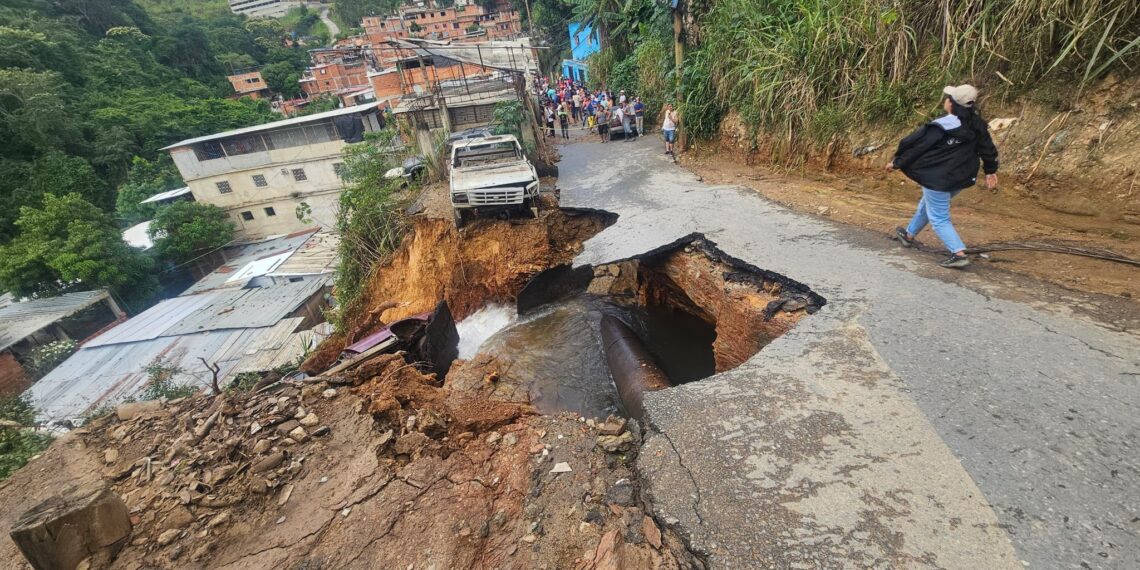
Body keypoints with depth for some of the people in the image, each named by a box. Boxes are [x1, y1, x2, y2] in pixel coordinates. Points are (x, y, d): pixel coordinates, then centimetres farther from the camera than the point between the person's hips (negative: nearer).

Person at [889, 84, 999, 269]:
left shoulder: (939, 127, -20)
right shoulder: (977, 126, 2)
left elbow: (915, 145, -12)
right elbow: (988, 149, 10)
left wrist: (896, 162, 1)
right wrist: (991, 171, 21)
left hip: (938, 180, -8)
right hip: (961, 178, 8)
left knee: (939, 218, -2)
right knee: (927, 204, 28)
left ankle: (959, 254, -13)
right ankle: (909, 235, 44)